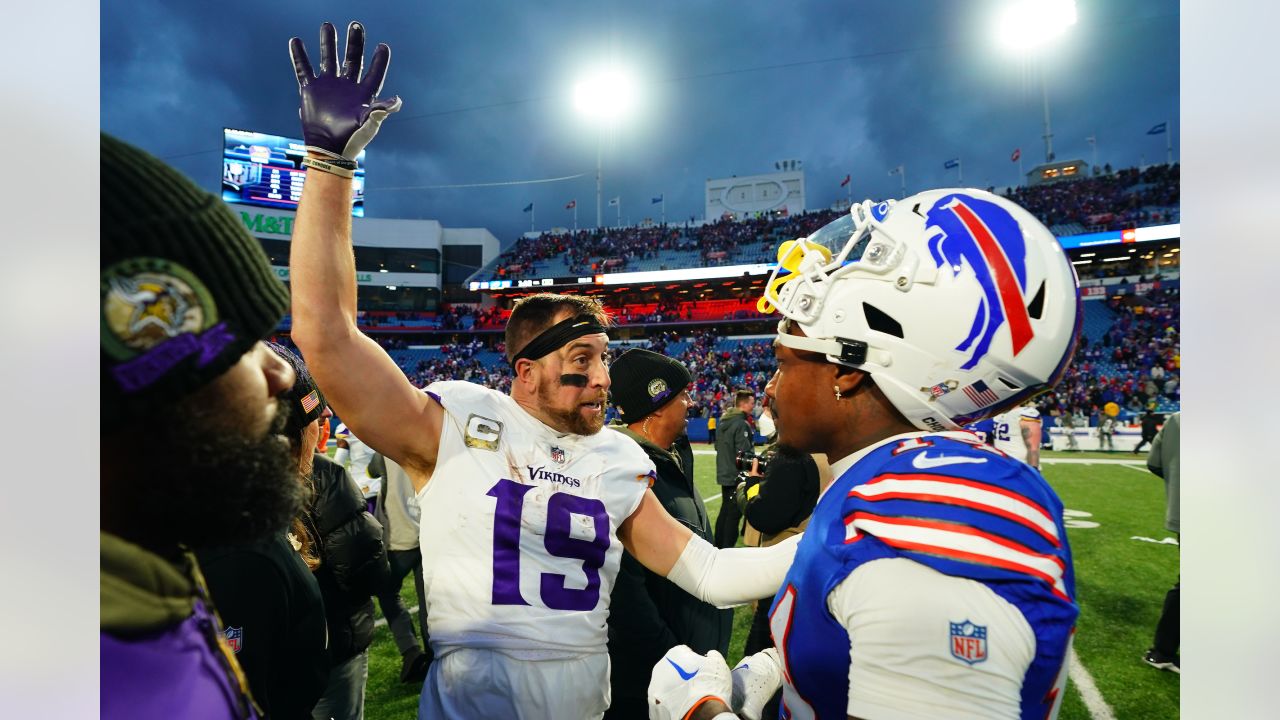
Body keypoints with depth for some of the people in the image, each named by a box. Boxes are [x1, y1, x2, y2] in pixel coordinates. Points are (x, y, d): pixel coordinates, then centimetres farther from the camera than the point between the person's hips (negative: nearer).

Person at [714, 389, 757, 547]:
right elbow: (744, 453, -21)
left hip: (724, 474, 9)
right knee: (734, 513, -3)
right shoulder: (741, 424, -18)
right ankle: (727, 549, 0)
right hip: (737, 475, -9)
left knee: (725, 509, 16)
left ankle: (718, 545, 24)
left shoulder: (723, 421, 9)